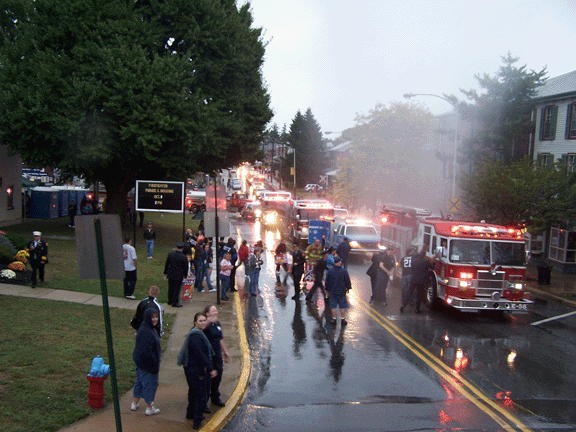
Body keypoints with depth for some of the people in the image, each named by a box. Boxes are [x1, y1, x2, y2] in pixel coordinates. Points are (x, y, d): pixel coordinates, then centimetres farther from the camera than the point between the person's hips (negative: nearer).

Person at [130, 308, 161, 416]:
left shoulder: (149, 328, 4)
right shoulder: (145, 332, -28)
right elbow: (146, 351, -29)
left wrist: (155, 362, 17)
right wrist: (155, 363, -20)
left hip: (141, 361, 10)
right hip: (147, 362, -10)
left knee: (140, 381, 22)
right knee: (150, 383, 5)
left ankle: (134, 404, 37)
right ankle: (149, 408, 20)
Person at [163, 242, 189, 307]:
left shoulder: (170, 254, -5)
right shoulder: (184, 257, -17)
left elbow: (166, 264, 4)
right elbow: (185, 267, -8)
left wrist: (165, 272, 15)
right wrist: (185, 275, 8)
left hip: (170, 274, 4)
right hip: (179, 276, -4)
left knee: (170, 288, 18)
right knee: (176, 289, 5)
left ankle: (170, 301, 30)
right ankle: (174, 303, 10)